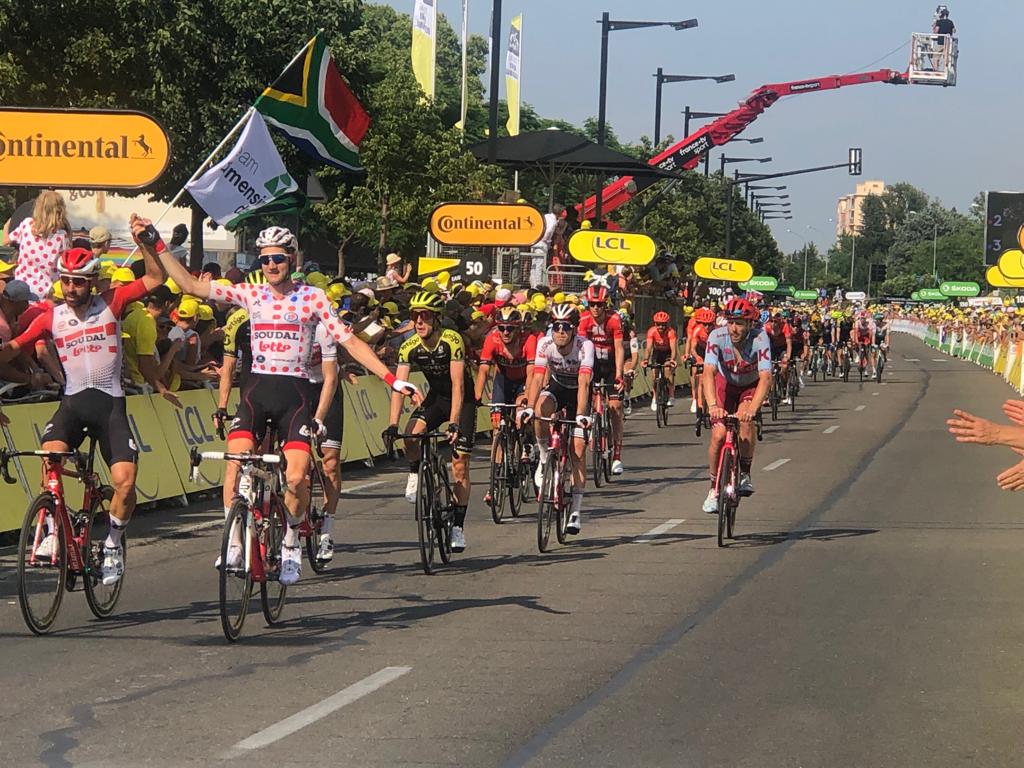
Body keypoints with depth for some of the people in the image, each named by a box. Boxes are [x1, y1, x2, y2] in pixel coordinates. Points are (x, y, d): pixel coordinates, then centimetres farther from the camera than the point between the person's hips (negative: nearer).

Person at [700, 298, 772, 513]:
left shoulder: (760, 338, -32)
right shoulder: (717, 337, -29)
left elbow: (766, 377, -40)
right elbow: (709, 372, -39)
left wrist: (753, 408, -55)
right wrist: (712, 405, -56)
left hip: (751, 386, -1)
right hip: (725, 384, 1)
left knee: (745, 420, -31)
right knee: (719, 435, -16)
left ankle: (745, 474, -11)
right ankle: (714, 488, 4)